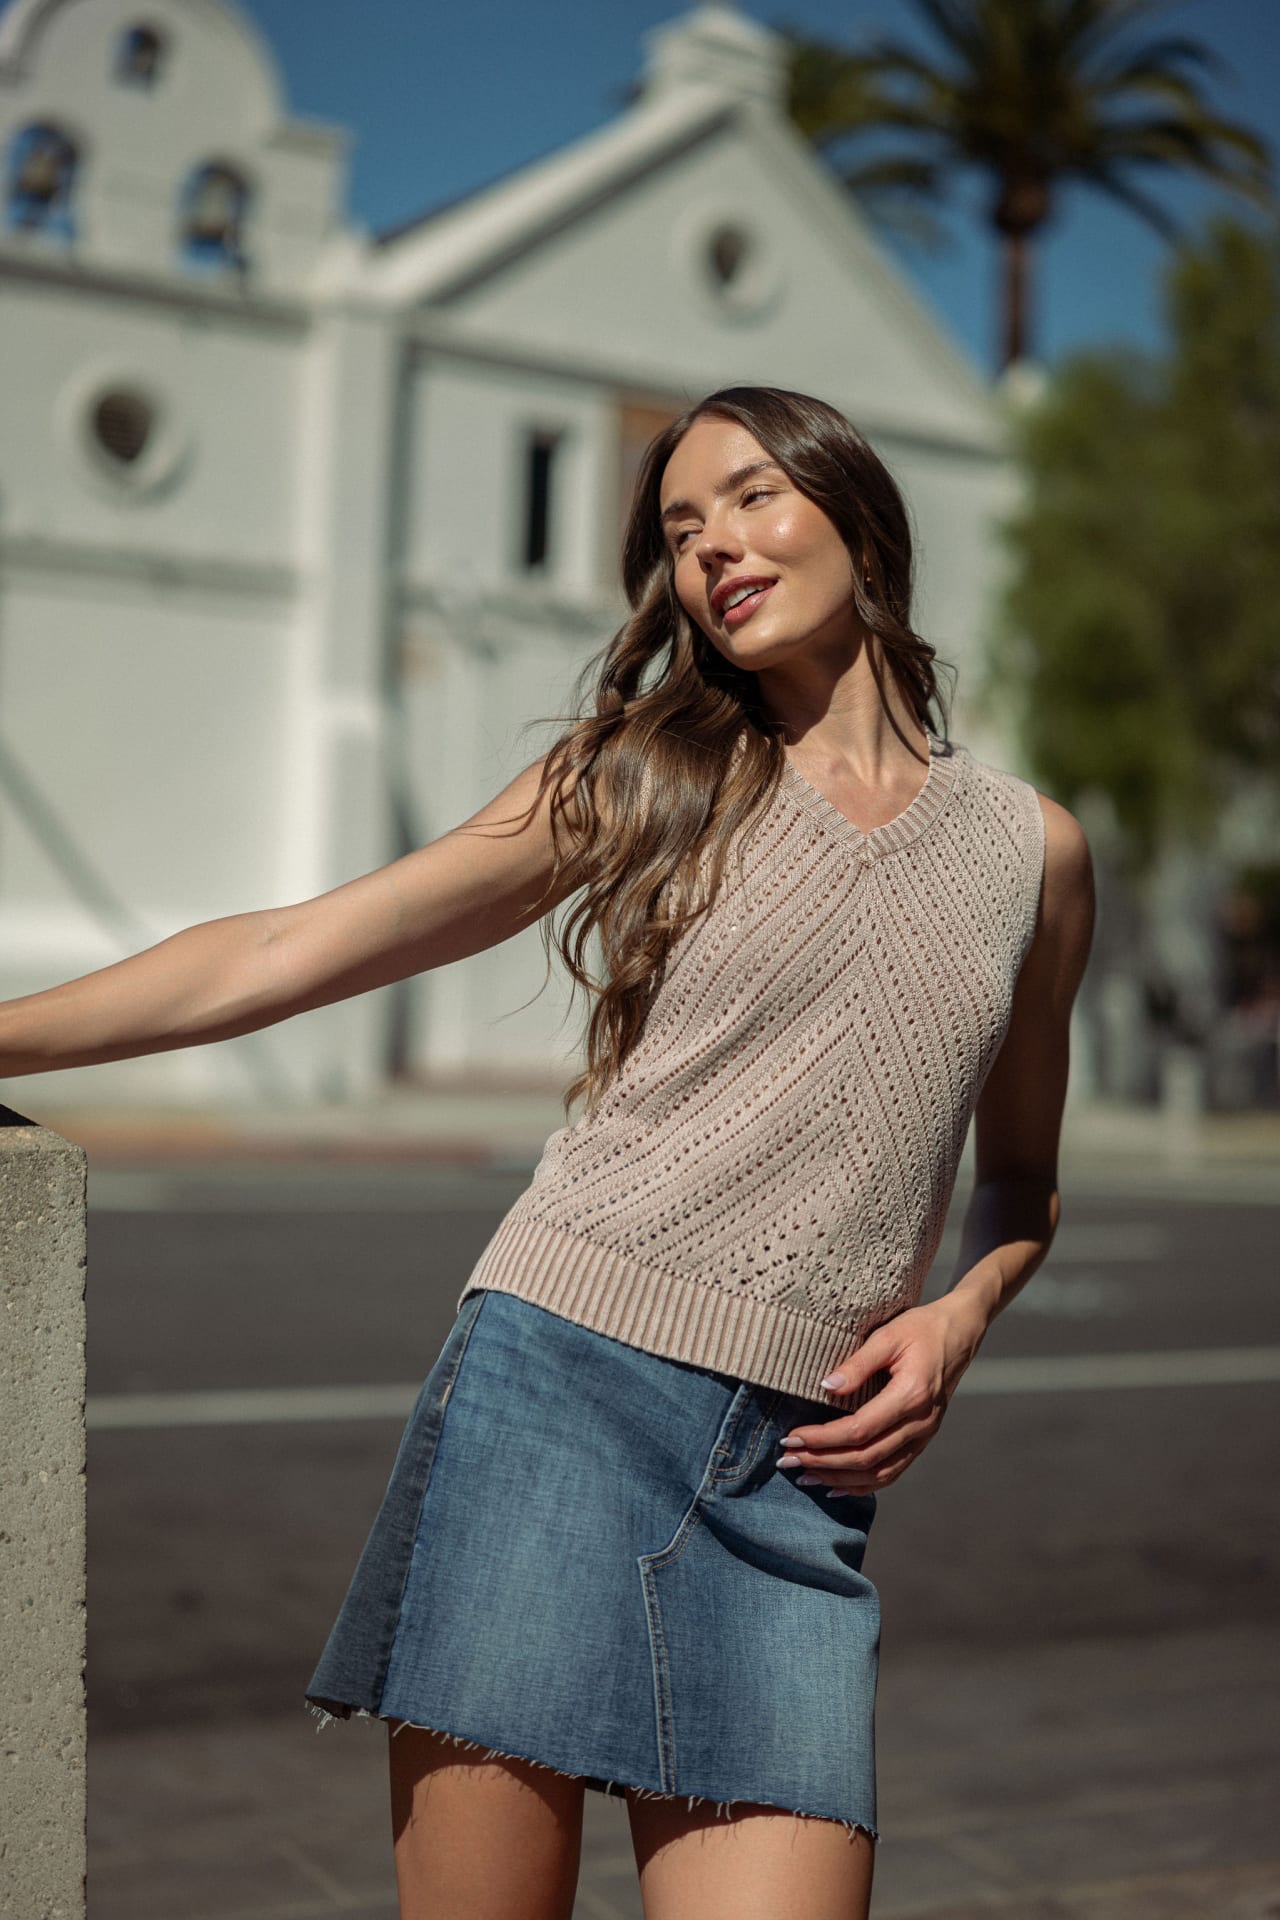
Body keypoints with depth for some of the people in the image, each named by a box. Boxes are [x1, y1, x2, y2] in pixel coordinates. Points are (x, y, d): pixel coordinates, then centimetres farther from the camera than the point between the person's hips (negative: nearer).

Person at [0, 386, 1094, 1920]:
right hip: (555, 1387, -1)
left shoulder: (1031, 851, 13)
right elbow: (282, 956, 4)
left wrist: (959, 1317, 5)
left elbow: (1019, 1176, 26)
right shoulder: (643, 778, 8)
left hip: (798, 1471, 2)